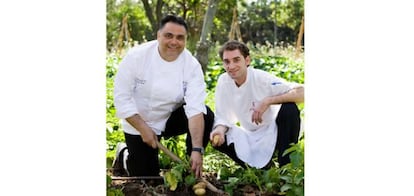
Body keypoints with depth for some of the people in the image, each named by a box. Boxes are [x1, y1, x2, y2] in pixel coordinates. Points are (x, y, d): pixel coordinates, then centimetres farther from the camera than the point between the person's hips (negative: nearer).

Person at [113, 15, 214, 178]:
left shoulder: (192, 65, -20)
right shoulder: (136, 56, -22)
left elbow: (196, 109, -27)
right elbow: (122, 96, -16)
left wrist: (197, 150, -36)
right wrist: (143, 129, -21)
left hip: (172, 118, 2)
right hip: (138, 123, -1)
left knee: (207, 117, -24)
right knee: (146, 175, -2)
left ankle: (194, 169, -4)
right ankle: (125, 155, 31)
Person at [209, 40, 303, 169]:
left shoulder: (262, 78, -22)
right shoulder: (223, 81, -9)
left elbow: (301, 93, -32)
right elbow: (223, 117, -5)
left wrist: (268, 101, -38)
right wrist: (220, 130, -27)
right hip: (249, 135, 4)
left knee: (289, 108, -31)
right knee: (216, 138, -20)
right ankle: (253, 167, 7)